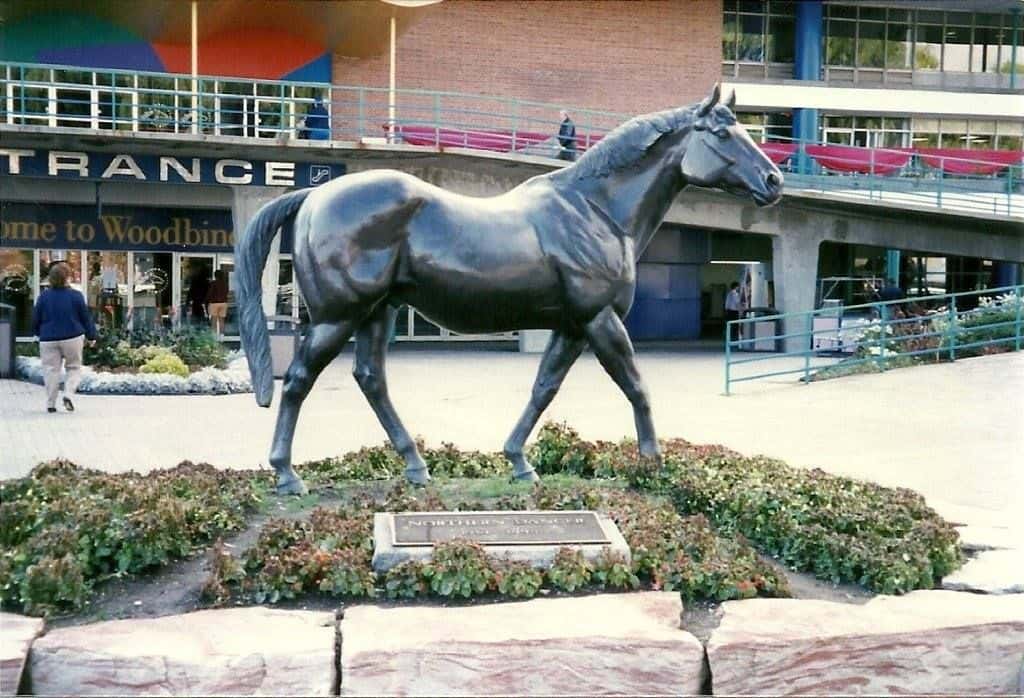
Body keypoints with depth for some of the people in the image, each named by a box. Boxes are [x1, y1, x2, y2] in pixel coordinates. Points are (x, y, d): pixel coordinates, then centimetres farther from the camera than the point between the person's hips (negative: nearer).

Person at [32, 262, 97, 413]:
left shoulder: (44, 296, -2)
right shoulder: (75, 295, -6)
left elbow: (35, 320, 6)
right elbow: (86, 318, 1)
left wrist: (38, 333, 27)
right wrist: (91, 336, 14)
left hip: (49, 340, 1)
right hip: (72, 338, -1)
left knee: (51, 370, 6)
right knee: (74, 368, 11)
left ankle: (50, 404, 5)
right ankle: (68, 394, -10)